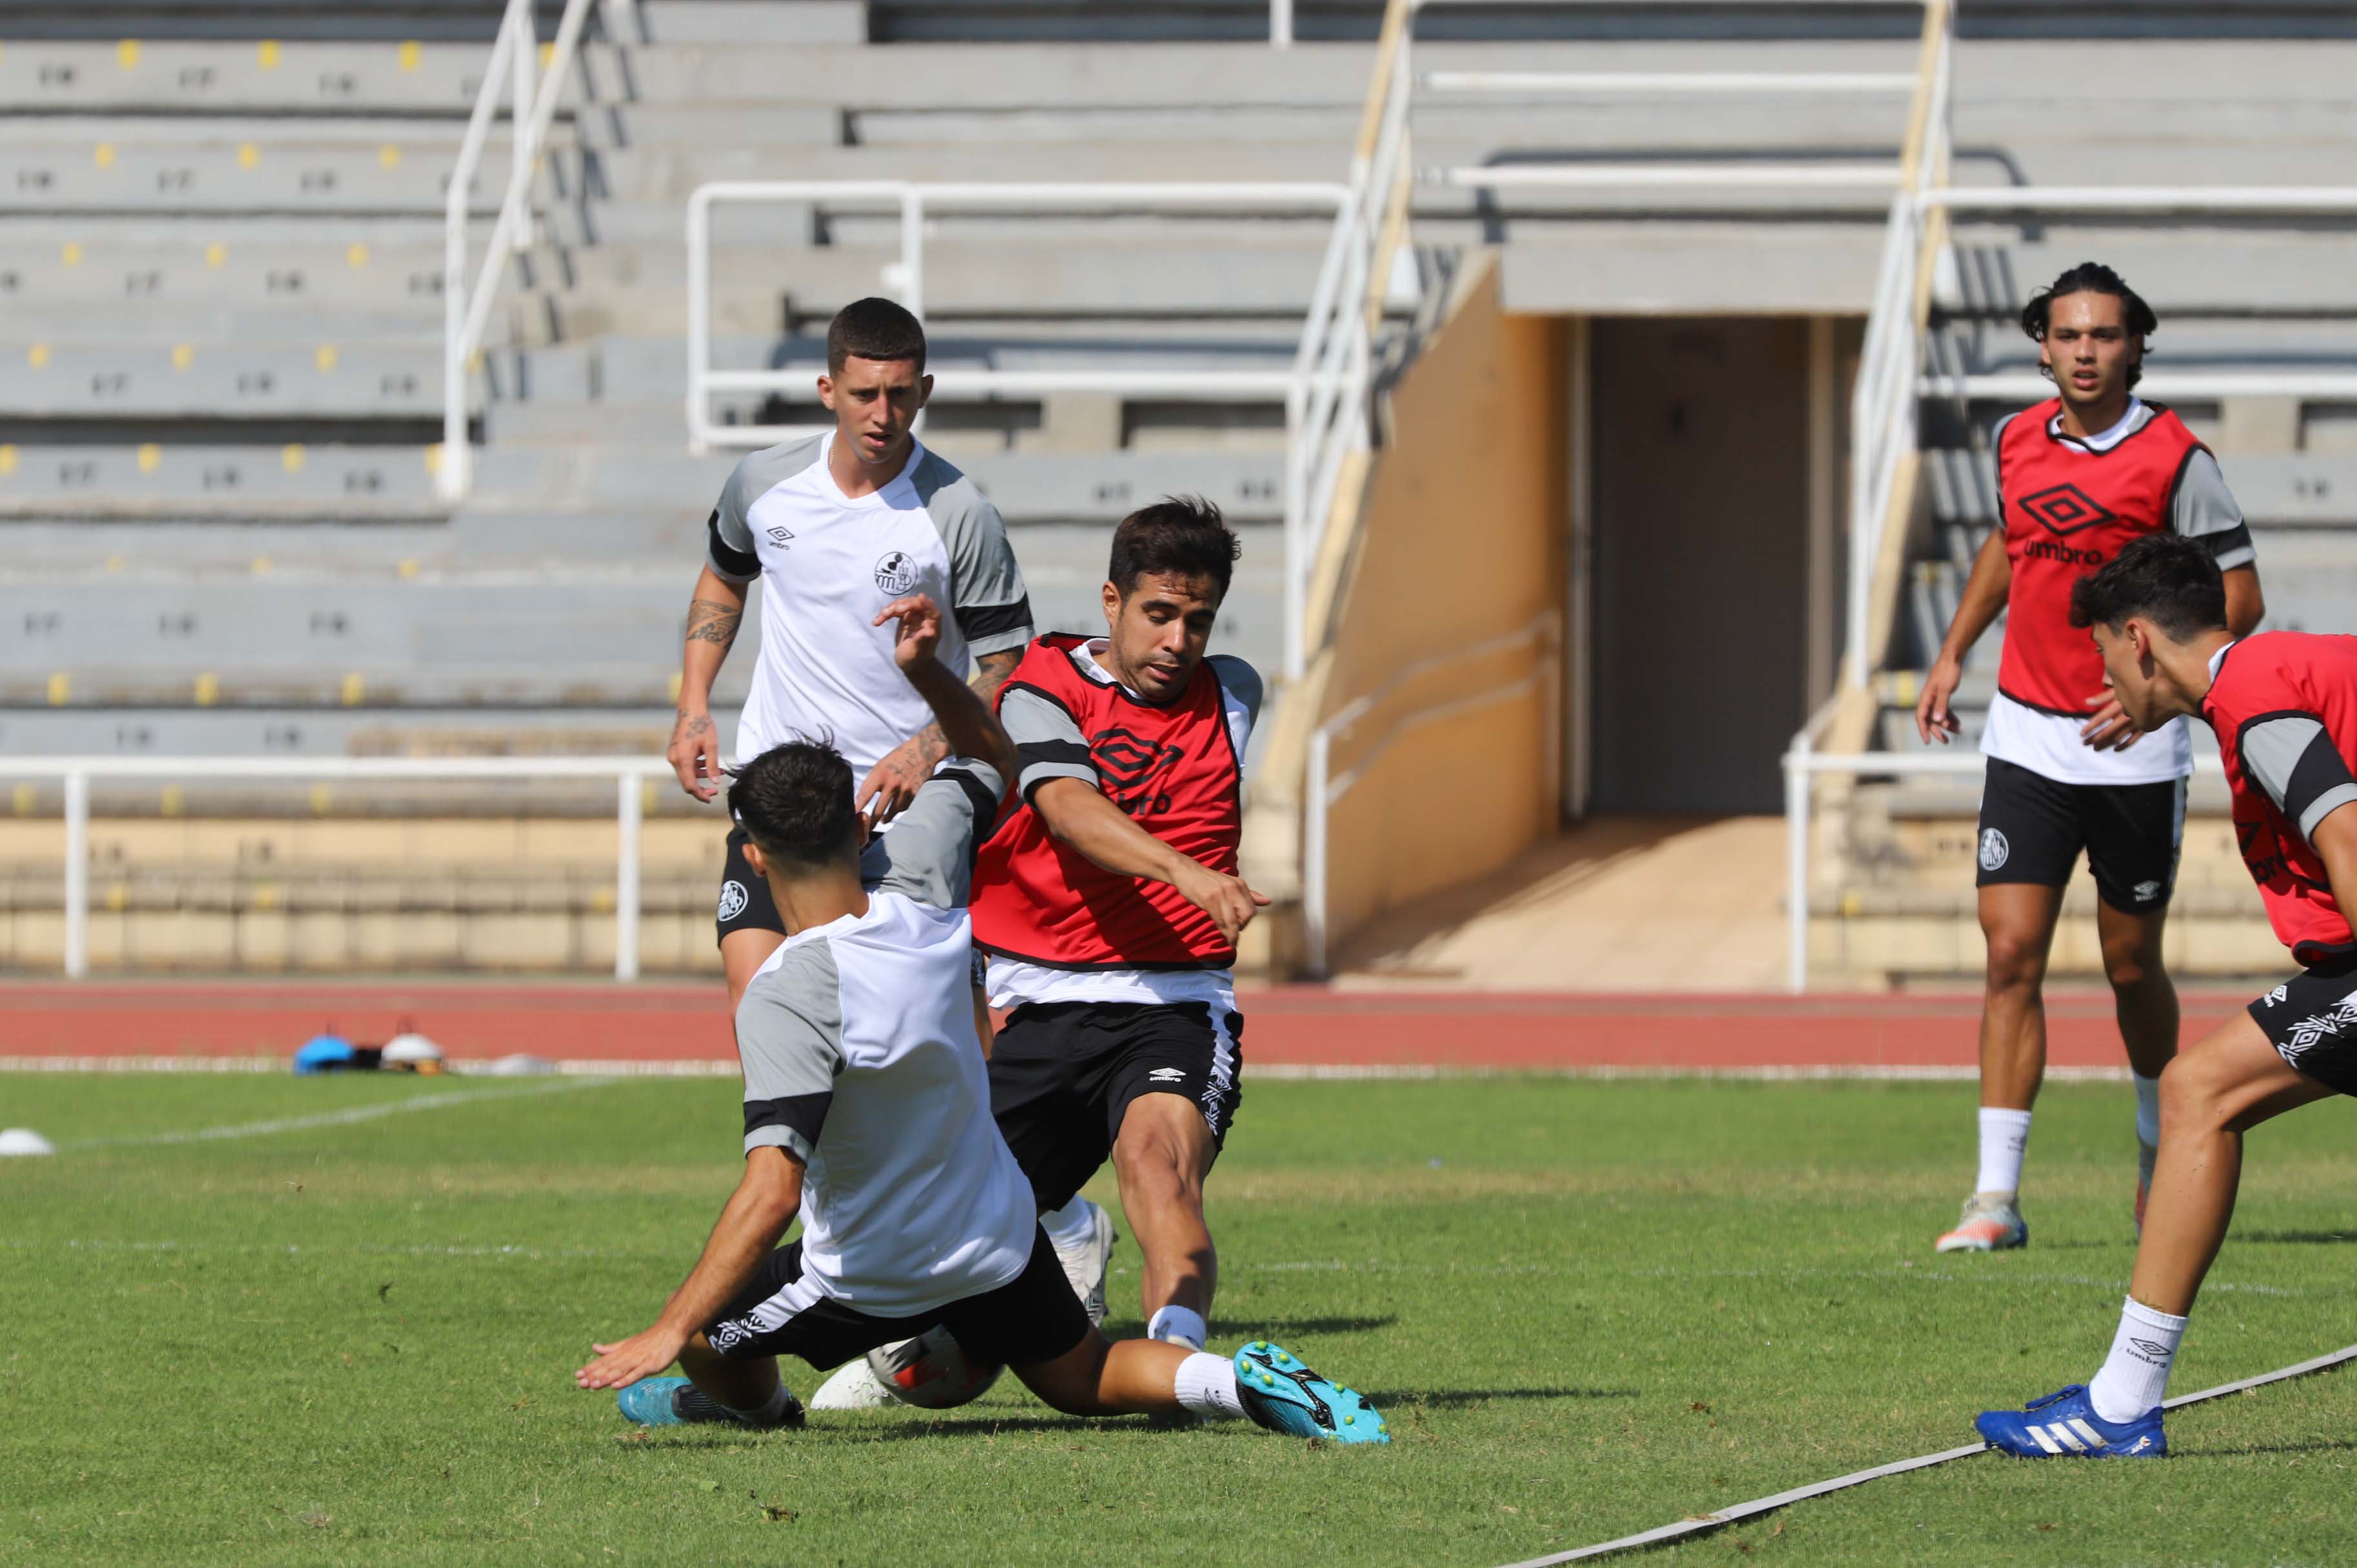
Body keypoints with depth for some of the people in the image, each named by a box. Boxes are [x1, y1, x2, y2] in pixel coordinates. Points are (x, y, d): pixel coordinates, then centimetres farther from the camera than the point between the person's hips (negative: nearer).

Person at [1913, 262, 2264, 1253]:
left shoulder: (2174, 459, -11)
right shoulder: (2017, 441, 4)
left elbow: (2237, 598, -8)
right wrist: (1954, 652, 20)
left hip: (2135, 751, -3)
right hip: (2027, 741, 3)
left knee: (2131, 966, 9)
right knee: (2012, 953, -8)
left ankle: (2160, 1144, 37)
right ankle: (1996, 1196, -11)